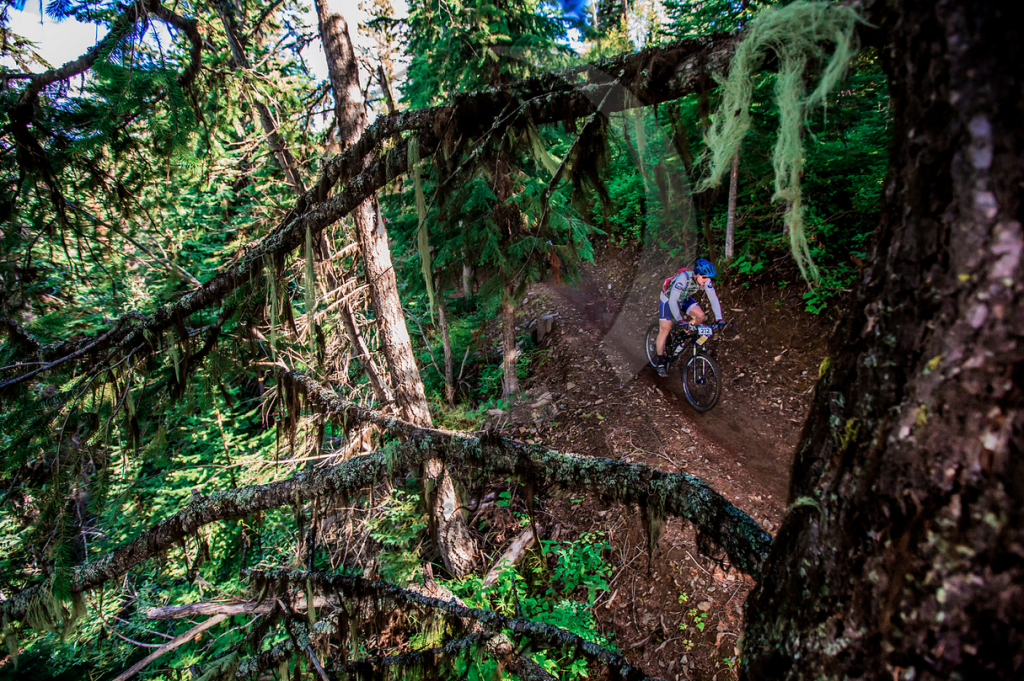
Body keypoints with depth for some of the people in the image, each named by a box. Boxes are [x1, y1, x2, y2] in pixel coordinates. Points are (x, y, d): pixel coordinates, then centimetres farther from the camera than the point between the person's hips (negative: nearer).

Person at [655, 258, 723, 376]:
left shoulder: (705, 280, -23)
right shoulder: (683, 278, -39)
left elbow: (714, 298, -19)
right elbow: (672, 301, -43)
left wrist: (719, 319, -27)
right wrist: (680, 320, -47)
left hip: (684, 299, 5)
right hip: (668, 298, -5)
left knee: (701, 316, -15)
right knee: (665, 329, -11)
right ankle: (660, 362, -3)